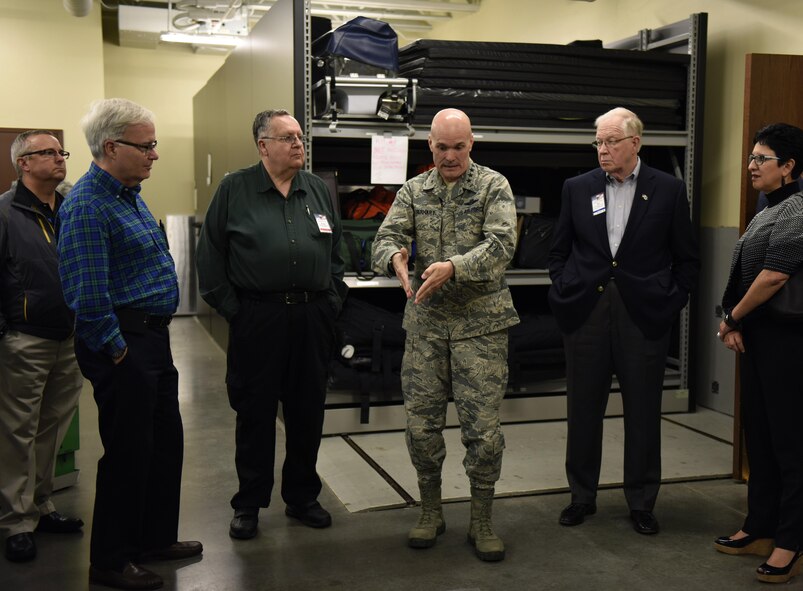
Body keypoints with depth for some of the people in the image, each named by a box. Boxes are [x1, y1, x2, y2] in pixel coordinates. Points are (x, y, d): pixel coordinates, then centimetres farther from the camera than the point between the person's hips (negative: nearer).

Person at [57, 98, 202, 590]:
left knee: (166, 442, 18)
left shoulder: (129, 194, 13)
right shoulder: (88, 206, -19)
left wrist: (154, 340, 19)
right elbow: (88, 295, -24)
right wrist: (117, 350, -17)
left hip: (153, 338, 10)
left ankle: (156, 538, 35)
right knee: (128, 453, 1)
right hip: (123, 344, -10)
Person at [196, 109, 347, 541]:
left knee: (308, 412, 11)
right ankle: (249, 505, 19)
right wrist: (229, 307, -6)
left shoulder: (318, 190, 12)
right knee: (255, 413, 5)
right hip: (256, 318, -4)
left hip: (312, 317, 4)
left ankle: (302, 497, 27)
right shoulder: (235, 190, 0)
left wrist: (332, 301, 8)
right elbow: (211, 255, 0)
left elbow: (336, 253, 17)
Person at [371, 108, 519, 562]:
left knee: (483, 426, 0)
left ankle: (482, 520, 16)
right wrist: (396, 258, -24)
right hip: (426, 322, 3)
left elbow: (501, 244, -15)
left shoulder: (494, 186, -1)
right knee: (421, 422, 7)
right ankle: (431, 512, 26)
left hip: (481, 323, -3)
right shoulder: (414, 192, 10)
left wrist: (453, 267, -30)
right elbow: (386, 238, 0)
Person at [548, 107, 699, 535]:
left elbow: (686, 258, 6)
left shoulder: (668, 190, 2)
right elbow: (559, 250, 12)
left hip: (643, 316, -1)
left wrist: (670, 303, -2)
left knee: (643, 414, 7)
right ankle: (582, 496, 25)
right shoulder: (577, 188, 6)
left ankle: (641, 502, 22)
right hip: (586, 313, 2)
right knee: (583, 411, 9)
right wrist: (563, 293, 3)